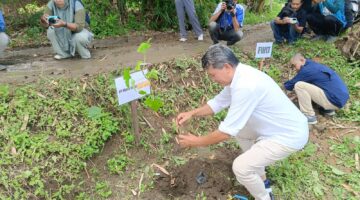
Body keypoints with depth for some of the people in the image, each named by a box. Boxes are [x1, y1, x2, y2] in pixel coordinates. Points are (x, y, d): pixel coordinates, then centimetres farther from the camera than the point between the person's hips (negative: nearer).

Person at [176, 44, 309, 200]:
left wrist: (196, 142, -12)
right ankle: (260, 180, 35)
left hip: (289, 136, -10)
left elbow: (226, 132, -26)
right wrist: (192, 113, 0)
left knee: (241, 167, -12)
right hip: (280, 126, 10)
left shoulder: (245, 86, -32)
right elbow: (218, 102, 11)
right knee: (239, 131, 22)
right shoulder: (240, 75, -2)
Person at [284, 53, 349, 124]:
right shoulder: (314, 65, 14)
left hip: (334, 101, -10)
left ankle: (309, 116, -7)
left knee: (299, 86, -15)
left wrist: (285, 85, 18)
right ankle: (328, 109, 19)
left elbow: (291, 84, -3)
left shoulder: (306, 70, -13)